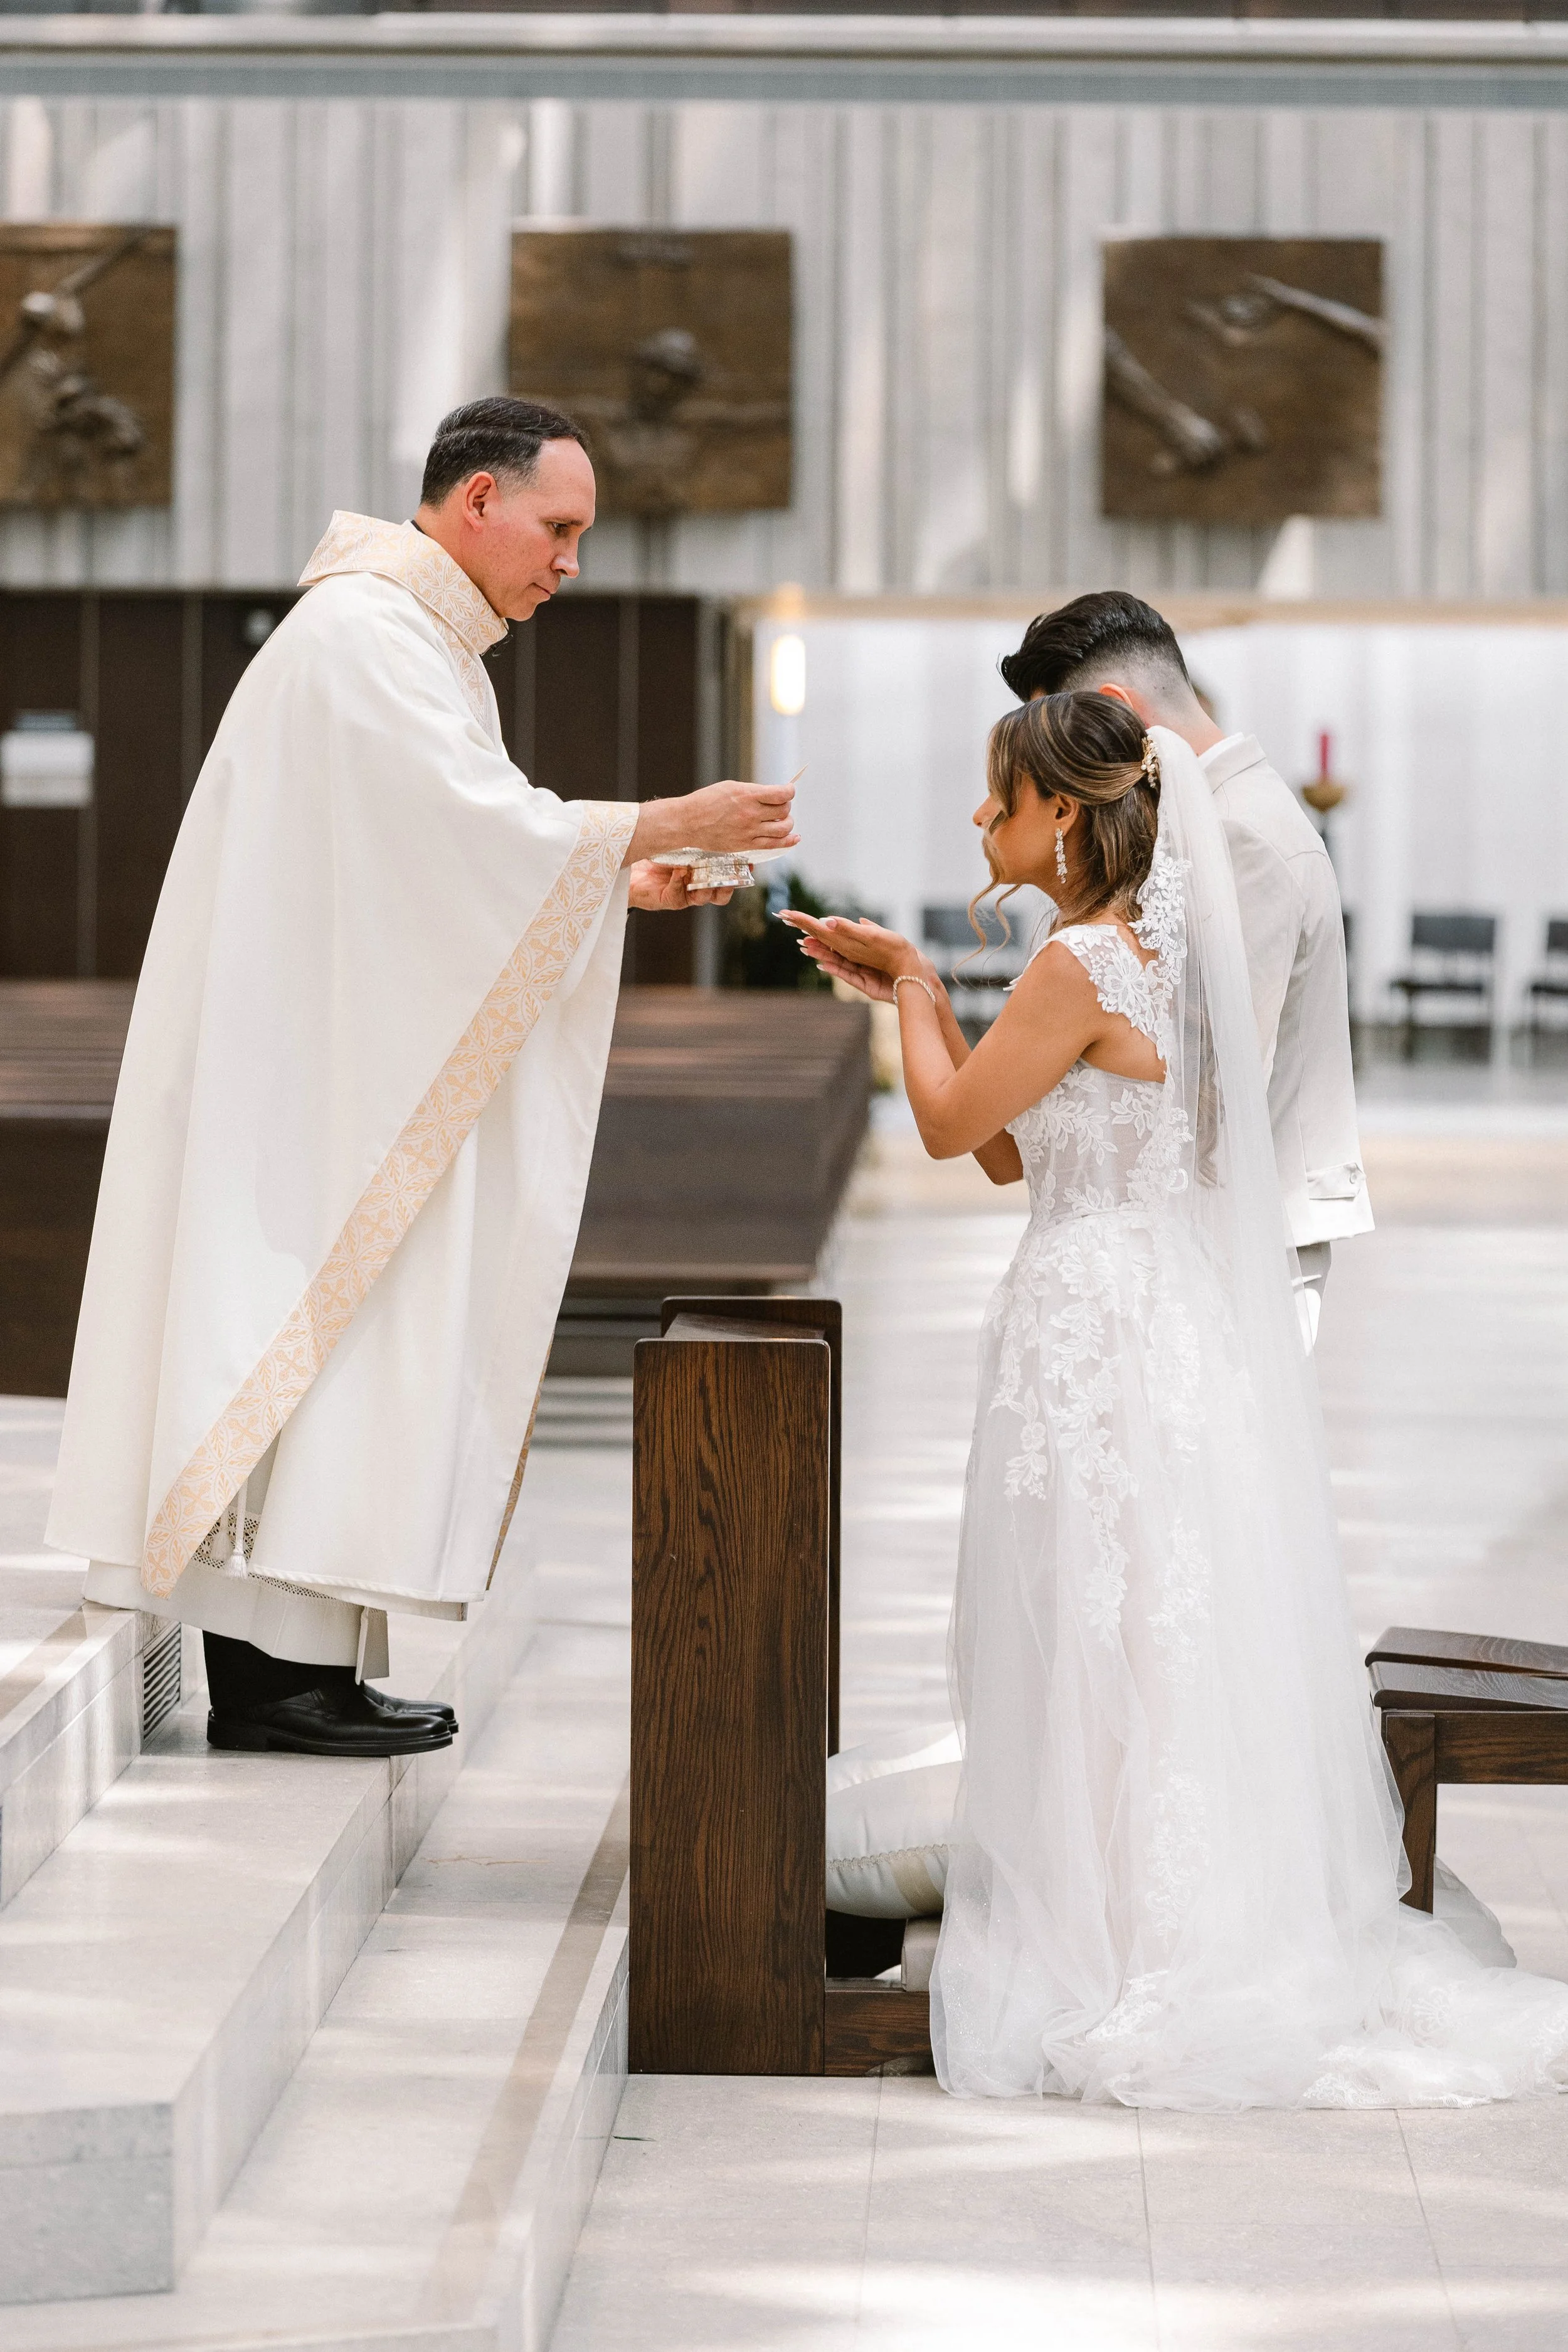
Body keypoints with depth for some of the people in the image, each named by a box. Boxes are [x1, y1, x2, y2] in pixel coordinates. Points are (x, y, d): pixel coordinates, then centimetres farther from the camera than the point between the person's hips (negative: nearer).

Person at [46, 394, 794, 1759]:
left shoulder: (412, 640, 20)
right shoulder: (369, 634, -14)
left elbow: (441, 866, 20)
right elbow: (476, 825, -22)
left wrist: (619, 879, 9)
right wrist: (667, 824, -17)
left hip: (351, 1069, 10)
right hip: (312, 1071, -10)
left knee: (313, 1323, 8)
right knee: (321, 1328, -10)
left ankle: (280, 1667, 9)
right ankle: (274, 1667, -8)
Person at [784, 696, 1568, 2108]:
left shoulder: (1084, 965, -17)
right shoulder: (1162, 950, 13)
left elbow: (953, 1123, -10)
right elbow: (1012, 1153, 18)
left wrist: (912, 994, 7)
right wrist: (911, 982, 18)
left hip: (1097, 1336, -9)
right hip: (1172, 1318, 9)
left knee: (1096, 1650, -1)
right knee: (1166, 1641, 13)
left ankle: (1110, 1960, 6)